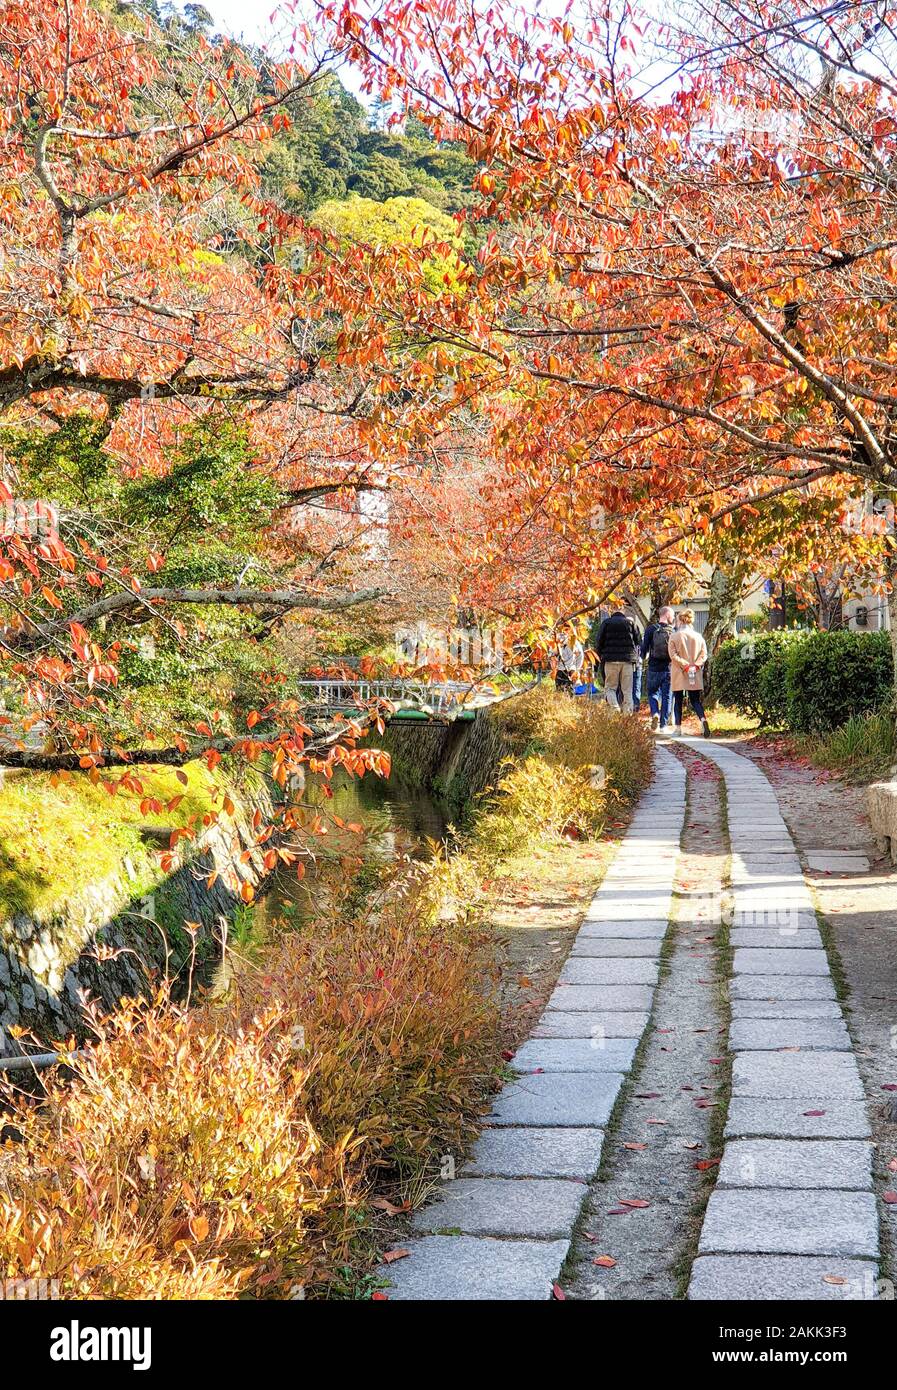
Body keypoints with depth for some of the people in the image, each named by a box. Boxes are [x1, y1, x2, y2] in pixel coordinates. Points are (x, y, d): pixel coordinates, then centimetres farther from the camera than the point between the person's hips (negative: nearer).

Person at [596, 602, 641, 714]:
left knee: (610, 688, 5)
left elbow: (599, 643, 3)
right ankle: (628, 715, 2)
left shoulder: (606, 623, 3)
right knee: (627, 690, 6)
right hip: (628, 660, 1)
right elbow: (637, 641, 9)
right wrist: (635, 658, 19)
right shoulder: (630, 622, 7)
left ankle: (615, 709, -18)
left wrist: (601, 657, 15)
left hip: (611, 660, -1)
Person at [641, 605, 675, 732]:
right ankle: (663, 724, 7)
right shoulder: (673, 631, -3)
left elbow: (645, 647, -5)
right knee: (667, 696, 8)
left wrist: (643, 657, 14)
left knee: (653, 693, 13)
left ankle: (655, 713, -14)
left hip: (654, 668, 0)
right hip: (669, 668, 0)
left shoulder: (651, 629, -4)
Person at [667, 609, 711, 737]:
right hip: (695, 676, 2)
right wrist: (695, 666, -7)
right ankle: (703, 719, -18)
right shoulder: (698, 637, 3)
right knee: (695, 700, 8)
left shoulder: (674, 636, -6)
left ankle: (677, 727, 10)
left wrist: (685, 665, -12)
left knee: (678, 700, 9)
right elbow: (704, 654, -1)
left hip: (678, 675, -2)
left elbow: (673, 655, -13)